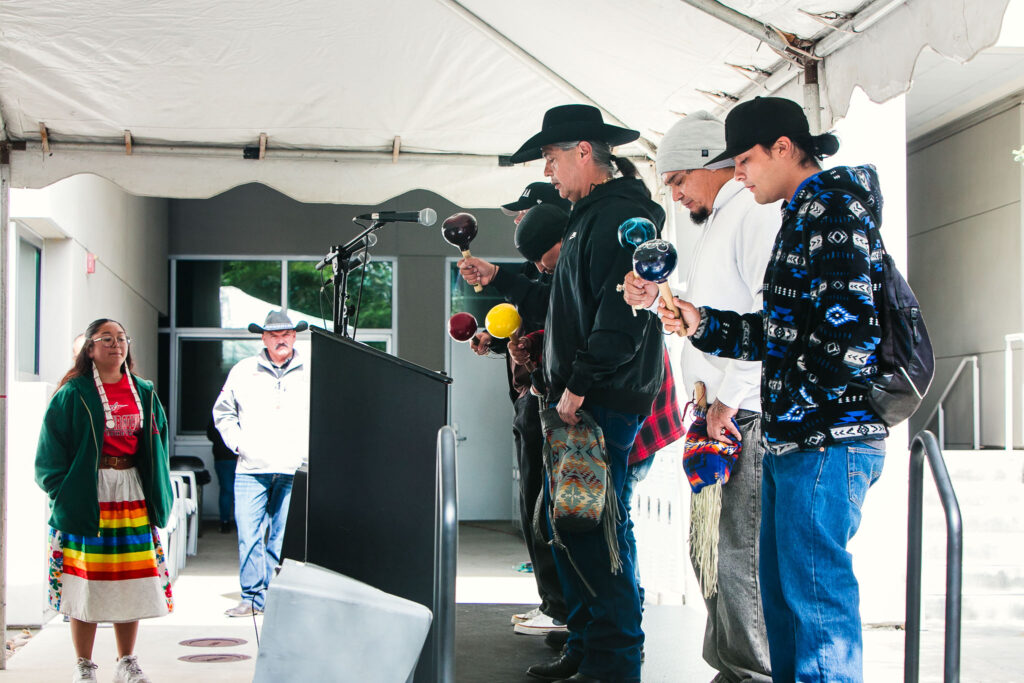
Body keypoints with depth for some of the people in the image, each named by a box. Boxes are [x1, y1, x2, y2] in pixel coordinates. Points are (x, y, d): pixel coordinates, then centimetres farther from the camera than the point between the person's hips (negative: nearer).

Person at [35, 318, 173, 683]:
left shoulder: (144, 393, 10)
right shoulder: (73, 395, -3)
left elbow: (157, 444, 14)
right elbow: (52, 449, -4)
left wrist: (158, 496, 6)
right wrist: (63, 492, -13)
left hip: (133, 496, 4)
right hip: (86, 497, -4)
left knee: (131, 581, 6)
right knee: (85, 582, 1)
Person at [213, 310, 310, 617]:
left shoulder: (310, 372, 9)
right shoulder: (243, 370, 10)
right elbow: (222, 411, 18)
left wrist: (309, 448, 5)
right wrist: (237, 441, 4)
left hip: (294, 471, 0)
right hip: (251, 468, 0)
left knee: (283, 539, 3)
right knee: (249, 536, -4)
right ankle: (252, 598, 4)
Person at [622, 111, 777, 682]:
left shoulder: (756, 210, -10)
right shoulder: (720, 221, 24)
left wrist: (730, 396, -21)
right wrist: (657, 301, 13)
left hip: (749, 418, -11)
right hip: (720, 417, 11)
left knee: (738, 554, -9)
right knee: (709, 549, 15)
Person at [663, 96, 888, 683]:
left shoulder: (834, 204, -11)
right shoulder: (802, 214, 21)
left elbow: (849, 328, -21)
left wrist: (797, 406, -16)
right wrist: (704, 325, 14)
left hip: (828, 437, -10)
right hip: (790, 439, 11)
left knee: (816, 592, -7)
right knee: (781, 589, 16)